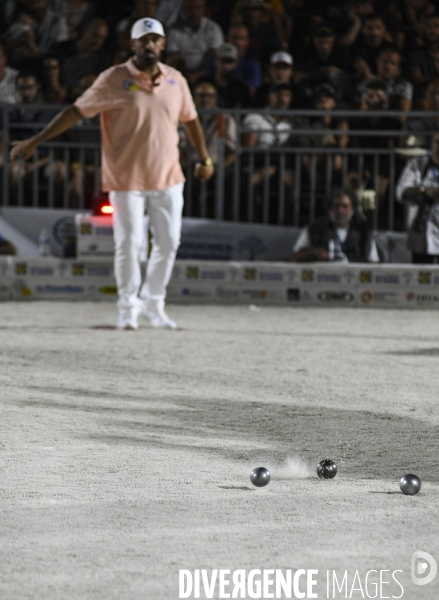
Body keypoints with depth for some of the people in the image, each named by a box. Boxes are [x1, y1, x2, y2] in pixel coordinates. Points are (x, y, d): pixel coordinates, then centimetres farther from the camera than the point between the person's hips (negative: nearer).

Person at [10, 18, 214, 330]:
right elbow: (77, 110, -8)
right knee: (129, 243, -3)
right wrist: (35, 141, -12)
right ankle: (128, 307, 14)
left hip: (168, 178, 4)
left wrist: (205, 158, 24)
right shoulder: (114, 79, -8)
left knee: (168, 243, 5)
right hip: (127, 178, -4)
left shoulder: (175, 80, 5)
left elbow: (190, 119, 19)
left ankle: (153, 304, 22)